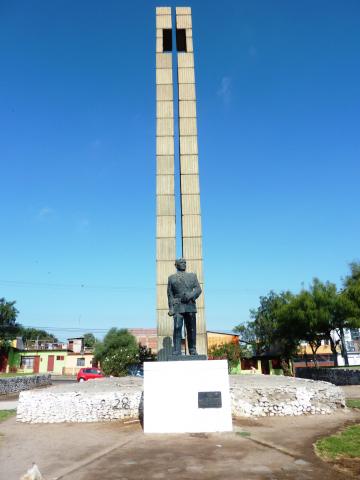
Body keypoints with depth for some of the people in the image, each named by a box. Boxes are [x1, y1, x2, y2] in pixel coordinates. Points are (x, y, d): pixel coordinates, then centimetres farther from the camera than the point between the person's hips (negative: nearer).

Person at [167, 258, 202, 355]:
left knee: (191, 329, 3)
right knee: (177, 328, -11)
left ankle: (193, 350, 14)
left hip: (190, 306, 2)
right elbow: (170, 294, 9)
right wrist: (171, 308, -3)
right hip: (178, 307, -1)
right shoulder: (172, 278, 15)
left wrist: (190, 296, -13)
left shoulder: (192, 276, 18)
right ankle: (176, 352, -9)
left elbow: (198, 289, 6)